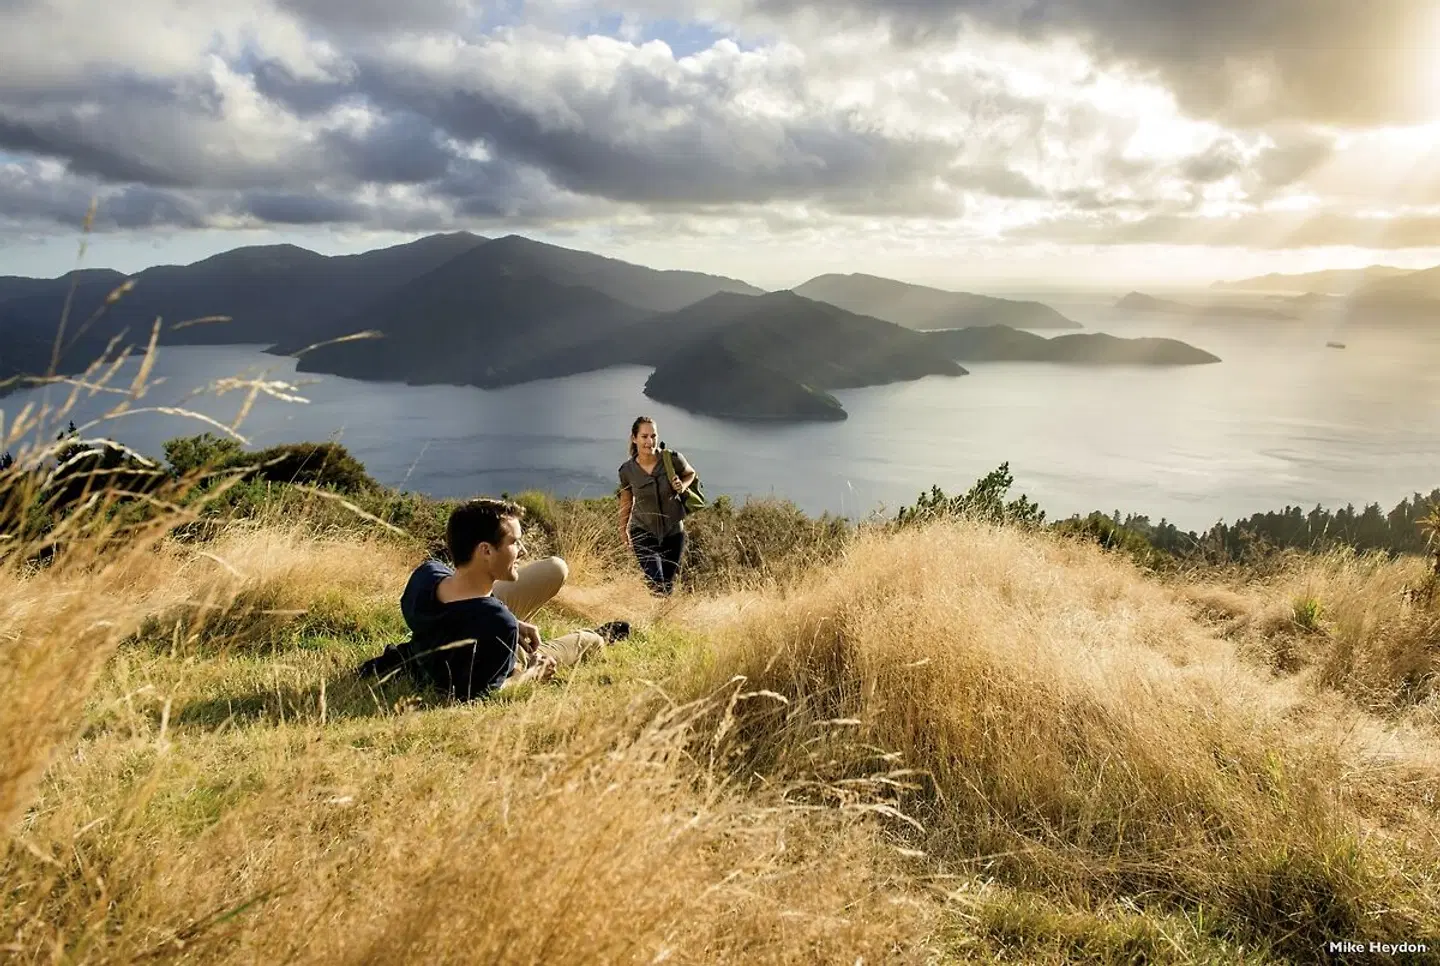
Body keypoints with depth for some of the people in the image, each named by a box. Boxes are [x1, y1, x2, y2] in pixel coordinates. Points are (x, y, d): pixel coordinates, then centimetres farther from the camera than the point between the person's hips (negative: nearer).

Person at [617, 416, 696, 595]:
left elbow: (690, 474, 6)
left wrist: (683, 486, -17)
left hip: (673, 530, 1)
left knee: (668, 585, 13)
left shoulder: (673, 459, -17)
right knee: (656, 584, -17)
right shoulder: (627, 470, -14)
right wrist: (623, 529, 17)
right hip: (643, 531, -1)